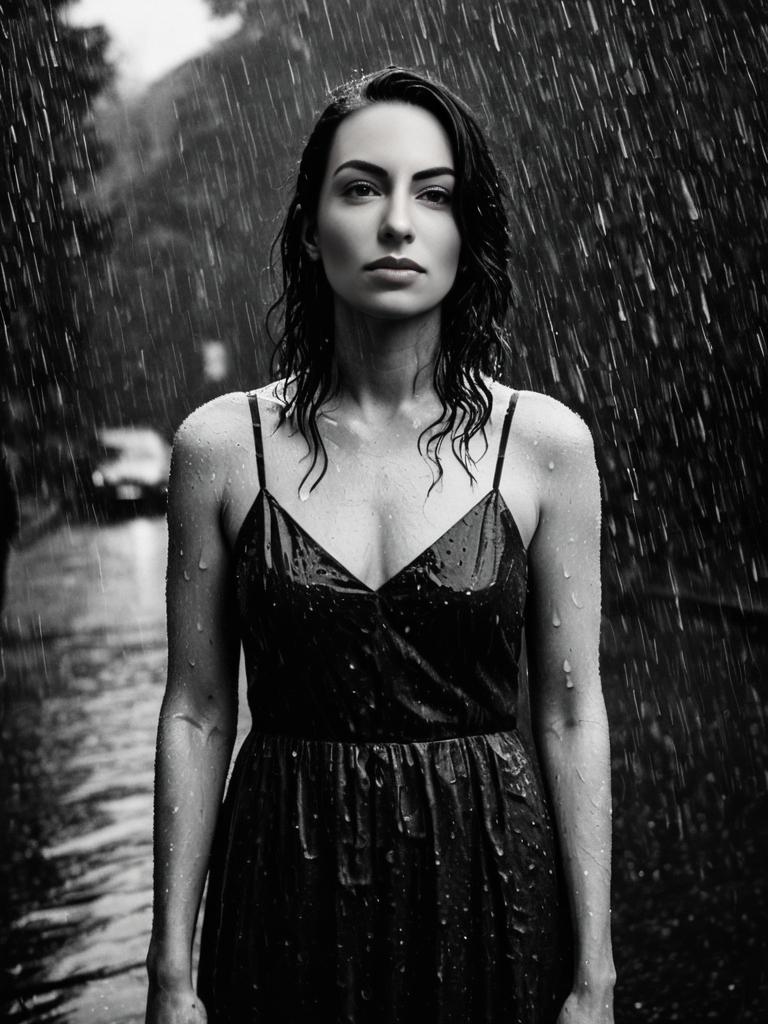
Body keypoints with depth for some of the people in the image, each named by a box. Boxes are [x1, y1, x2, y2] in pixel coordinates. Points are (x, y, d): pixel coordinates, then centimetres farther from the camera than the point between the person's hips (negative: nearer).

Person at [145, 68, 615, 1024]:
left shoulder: (544, 443, -5)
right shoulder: (221, 443, -4)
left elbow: (570, 716, -2)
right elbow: (196, 713, 0)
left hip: (488, 880, 0)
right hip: (287, 883, 0)